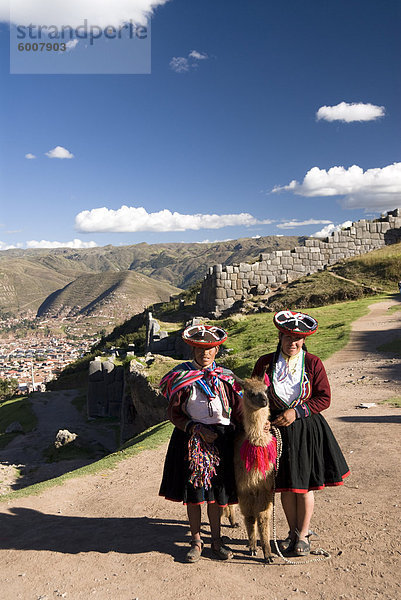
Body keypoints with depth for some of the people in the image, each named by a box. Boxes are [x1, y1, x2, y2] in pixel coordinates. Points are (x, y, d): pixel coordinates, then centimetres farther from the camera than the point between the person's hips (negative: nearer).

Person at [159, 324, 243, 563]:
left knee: (217, 492, 10)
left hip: (220, 439, 2)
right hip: (191, 440, -1)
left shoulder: (225, 377, 3)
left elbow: (238, 411, 3)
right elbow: (174, 414, -3)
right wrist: (198, 429, -13)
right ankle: (196, 541, 26)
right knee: (193, 492, 7)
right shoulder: (181, 377, -4)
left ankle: (216, 540, 28)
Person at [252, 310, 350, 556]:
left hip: (307, 429, -1)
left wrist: (297, 411, -15)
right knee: (285, 484, 11)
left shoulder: (313, 363, -5)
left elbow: (324, 398, -4)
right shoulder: (265, 363, -2)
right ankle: (293, 532, 32)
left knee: (304, 484, 6)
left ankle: (303, 535, 26)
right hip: (277, 428, 2)